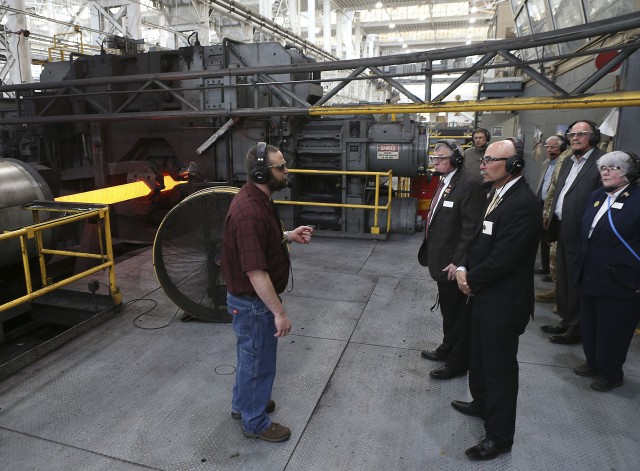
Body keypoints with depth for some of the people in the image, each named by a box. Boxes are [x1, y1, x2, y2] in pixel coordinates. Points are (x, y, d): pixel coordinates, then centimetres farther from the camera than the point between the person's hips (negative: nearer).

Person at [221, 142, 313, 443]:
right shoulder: (250, 212, -31)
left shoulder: (257, 198, 2)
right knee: (258, 360, 9)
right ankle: (255, 423, 31)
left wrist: (288, 236, 4)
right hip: (253, 301, -10)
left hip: (251, 297, 10)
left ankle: (243, 403, 48)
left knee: (249, 354, 26)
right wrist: (279, 312, -24)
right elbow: (255, 272, -30)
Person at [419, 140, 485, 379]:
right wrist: (433, 255, 15)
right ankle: (447, 349, 43)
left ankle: (457, 362, 23)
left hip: (454, 263, -9)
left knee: (459, 313, 6)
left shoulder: (469, 184, -19)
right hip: (442, 260, 9)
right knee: (447, 309, 24)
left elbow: (471, 228, -22)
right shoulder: (444, 181, 10)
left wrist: (458, 262, -22)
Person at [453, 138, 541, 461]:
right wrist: (465, 268, -3)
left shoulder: (523, 203, -25)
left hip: (503, 302, -9)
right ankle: (481, 402, 49)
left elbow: (503, 258, -27)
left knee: (499, 367, 7)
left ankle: (499, 435, 25)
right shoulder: (496, 195, 6)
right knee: (479, 356, 26)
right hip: (484, 295, 9)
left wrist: (471, 280, -12)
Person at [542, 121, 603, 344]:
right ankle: (566, 321, 33)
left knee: (577, 284, 4)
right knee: (563, 281, 18)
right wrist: (553, 222, 11)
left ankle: (576, 328, 20)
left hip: (581, 234, -8)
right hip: (563, 231, 8)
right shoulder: (568, 161, 14)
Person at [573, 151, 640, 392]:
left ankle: (611, 373, 29)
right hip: (590, 277, 7)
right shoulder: (597, 196, 8)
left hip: (619, 282, -6)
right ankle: (593, 363, 39)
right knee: (590, 325, 19)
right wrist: (581, 263, 15)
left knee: (612, 331, 9)